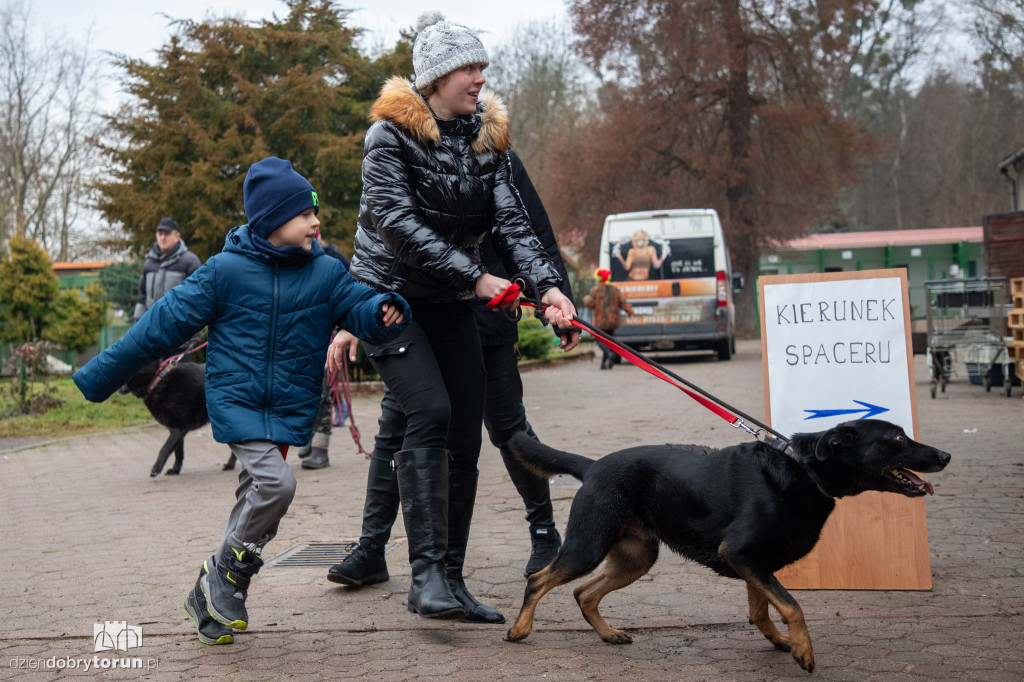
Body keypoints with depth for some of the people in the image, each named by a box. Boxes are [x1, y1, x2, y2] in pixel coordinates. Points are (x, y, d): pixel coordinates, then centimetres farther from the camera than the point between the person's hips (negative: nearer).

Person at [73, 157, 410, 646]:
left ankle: (212, 600, 28)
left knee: (254, 499, 10)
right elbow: (164, 323, -4)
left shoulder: (326, 272, 0)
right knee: (275, 482, -22)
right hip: (235, 400, -4)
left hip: (288, 409, 4)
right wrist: (99, 377, 0)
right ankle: (225, 573, 2)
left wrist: (386, 312, -30)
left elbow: (359, 309, -4)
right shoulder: (226, 270, -9)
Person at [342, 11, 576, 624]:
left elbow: (512, 222, -4)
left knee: (465, 439, 1)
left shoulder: (488, 138, 4)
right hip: (389, 296, -6)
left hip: (451, 306, 6)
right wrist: (474, 276, -24)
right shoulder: (391, 133, -11)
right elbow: (397, 222, -22)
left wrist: (548, 284, -21)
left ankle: (452, 582, 11)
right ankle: (427, 573, -23)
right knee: (431, 412, -25)